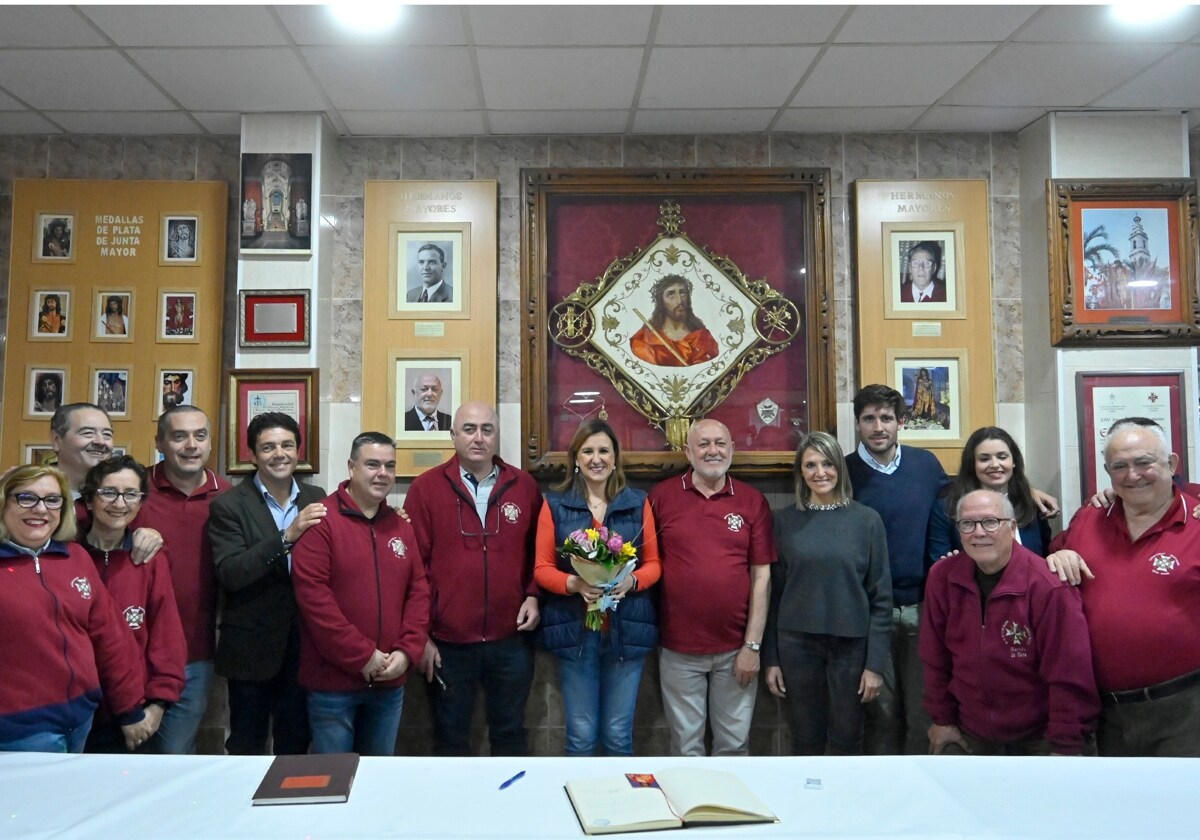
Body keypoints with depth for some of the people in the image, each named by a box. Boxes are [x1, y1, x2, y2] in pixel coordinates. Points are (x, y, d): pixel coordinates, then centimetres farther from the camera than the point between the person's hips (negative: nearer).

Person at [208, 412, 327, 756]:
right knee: (246, 748, 12)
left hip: (304, 643, 3)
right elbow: (228, 574, -18)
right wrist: (286, 537, -27)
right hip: (251, 647, -3)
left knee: (296, 744, 16)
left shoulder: (316, 499, 4)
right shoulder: (228, 505, -7)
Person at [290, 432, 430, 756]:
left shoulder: (401, 526, 9)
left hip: (389, 682, 5)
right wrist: (363, 656, -16)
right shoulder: (321, 521, -11)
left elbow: (419, 591, 9)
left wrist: (407, 651, -6)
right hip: (333, 682, -5)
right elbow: (312, 595, -17)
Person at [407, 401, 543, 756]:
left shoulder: (525, 486, 3)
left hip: (511, 640, 2)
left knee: (510, 735, 17)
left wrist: (533, 596, -5)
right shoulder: (425, 488, -4)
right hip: (447, 642, -1)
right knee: (450, 738, 15)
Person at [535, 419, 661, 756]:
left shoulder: (638, 503, 5)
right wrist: (574, 584, -19)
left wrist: (631, 581, -14)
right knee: (581, 735, 6)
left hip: (626, 630, 1)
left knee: (618, 735, 9)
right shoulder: (555, 504, 2)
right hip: (575, 630, -1)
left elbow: (654, 564, 6)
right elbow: (542, 569, 0)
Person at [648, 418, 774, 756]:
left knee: (734, 744, 13)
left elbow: (761, 576, 0)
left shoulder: (753, 501, 1)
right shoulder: (662, 496, -2)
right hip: (678, 650, 0)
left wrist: (753, 645, -3)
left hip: (736, 649, 1)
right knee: (686, 745, 11)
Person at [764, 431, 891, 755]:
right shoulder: (785, 520, 1)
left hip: (852, 644, -1)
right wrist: (771, 658, 2)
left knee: (846, 740, 10)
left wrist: (876, 662, -6)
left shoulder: (867, 520, -3)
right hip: (797, 644, 1)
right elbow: (775, 591, 4)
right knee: (806, 739, 11)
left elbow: (881, 596, -2)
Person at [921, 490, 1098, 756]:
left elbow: (1069, 676, -18)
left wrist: (1064, 746, -16)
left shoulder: (1048, 586, -22)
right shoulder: (941, 577, -9)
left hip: (1037, 736, -4)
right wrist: (942, 720, 5)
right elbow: (935, 659, 0)